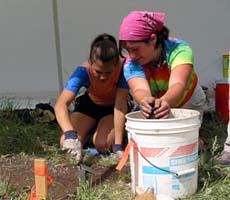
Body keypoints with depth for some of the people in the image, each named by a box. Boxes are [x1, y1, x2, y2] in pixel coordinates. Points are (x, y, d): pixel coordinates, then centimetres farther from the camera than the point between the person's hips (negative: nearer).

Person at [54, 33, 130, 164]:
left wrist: (118, 145, -40)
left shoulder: (123, 67, -34)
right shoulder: (83, 71, -33)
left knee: (102, 144, -26)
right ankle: (93, 127, 15)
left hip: (114, 106, -1)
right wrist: (70, 135, -61)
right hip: (90, 104, 2)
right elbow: (60, 105, -43)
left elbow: (120, 105, -34)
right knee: (66, 143, -16)